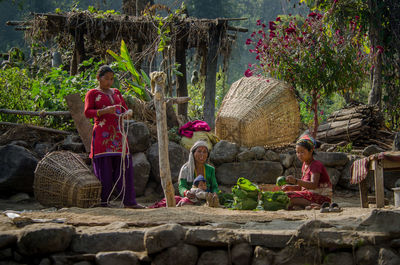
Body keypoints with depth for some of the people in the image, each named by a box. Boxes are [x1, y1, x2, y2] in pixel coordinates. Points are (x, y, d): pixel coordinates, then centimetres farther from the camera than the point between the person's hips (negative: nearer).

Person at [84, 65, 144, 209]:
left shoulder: (116, 93, 20)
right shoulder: (92, 93, 4)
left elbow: (125, 109, 20)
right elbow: (87, 112, -6)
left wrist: (125, 115, -4)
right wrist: (105, 111, -20)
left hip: (117, 134, 5)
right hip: (102, 134, -5)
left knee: (124, 165, -1)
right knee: (104, 168, -7)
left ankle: (129, 201, -1)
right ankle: (103, 202, -2)